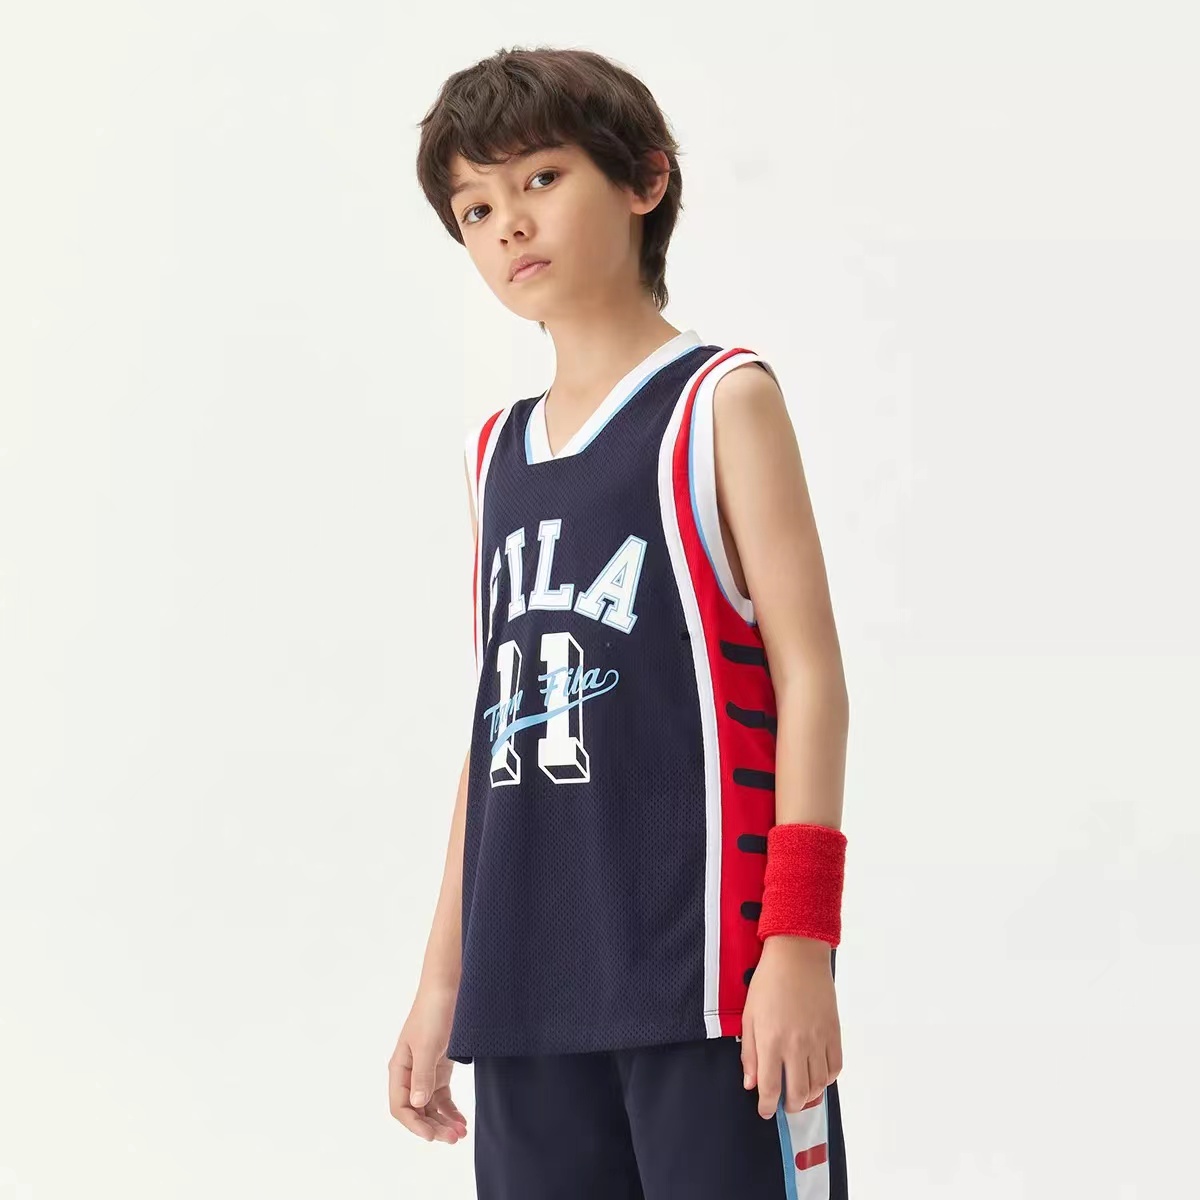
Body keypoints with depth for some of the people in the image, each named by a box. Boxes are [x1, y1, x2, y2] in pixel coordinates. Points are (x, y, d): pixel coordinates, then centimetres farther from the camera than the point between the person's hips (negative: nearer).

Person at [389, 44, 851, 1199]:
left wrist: (800, 940, -12)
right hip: (530, 984, 5)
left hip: (705, 963, -5)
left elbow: (810, 678, -3)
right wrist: (445, 980, 18)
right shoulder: (498, 450, 17)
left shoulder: (721, 400, 2)